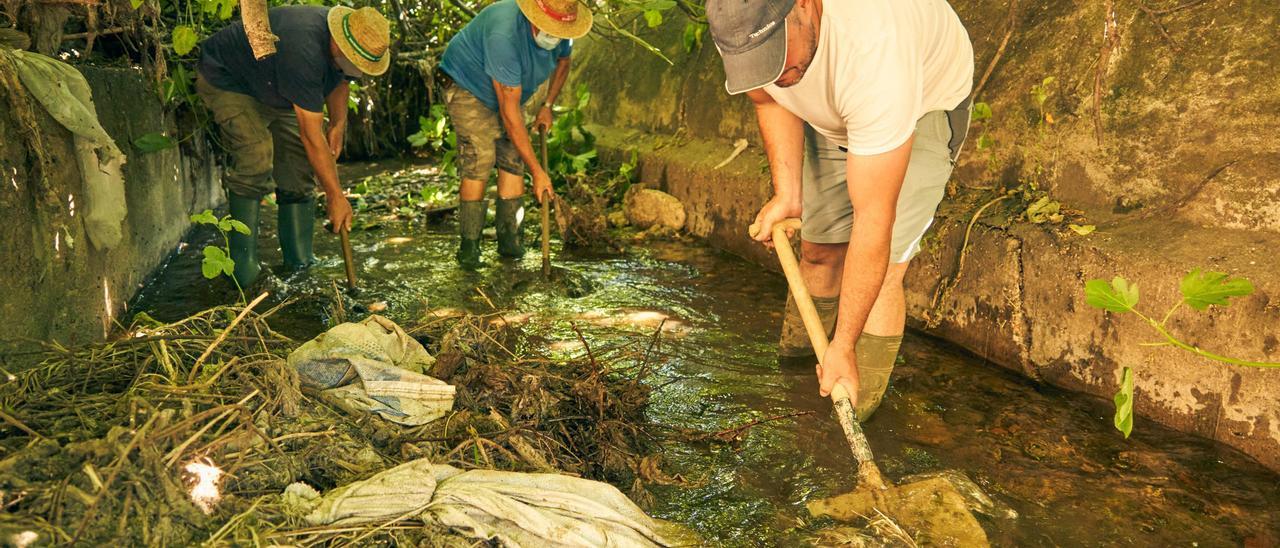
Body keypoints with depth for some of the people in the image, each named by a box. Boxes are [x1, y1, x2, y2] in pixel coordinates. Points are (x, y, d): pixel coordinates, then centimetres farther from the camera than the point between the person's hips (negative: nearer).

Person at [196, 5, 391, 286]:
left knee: (298, 166, -3)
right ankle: (242, 264, -17)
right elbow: (311, 136, -39)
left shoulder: (349, 42, -15)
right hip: (227, 79, -8)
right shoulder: (303, 52, -42)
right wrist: (335, 195, -34)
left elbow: (339, 79, 10)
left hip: (277, 89, 8)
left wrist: (339, 123, -8)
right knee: (255, 158, -26)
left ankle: (300, 261, 3)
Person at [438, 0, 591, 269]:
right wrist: (538, 172, -38)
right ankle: (468, 247, -14)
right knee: (479, 161, -19)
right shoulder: (504, 35, -41)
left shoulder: (561, 30, -18)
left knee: (513, 161, -4)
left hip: (509, 92, 7)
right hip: (468, 85, -7)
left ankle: (509, 240, 2)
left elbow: (563, 61, 10)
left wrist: (548, 106, -1)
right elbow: (510, 113, -40)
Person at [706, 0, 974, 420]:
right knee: (819, 248, 10)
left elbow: (874, 219, -43)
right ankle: (796, 351, 37)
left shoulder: (873, 51, -47)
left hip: (924, 105, -5)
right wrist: (787, 193, -13)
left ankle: (853, 417, 3)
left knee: (881, 269, -15)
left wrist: (843, 346, -38)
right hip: (833, 114, 5)